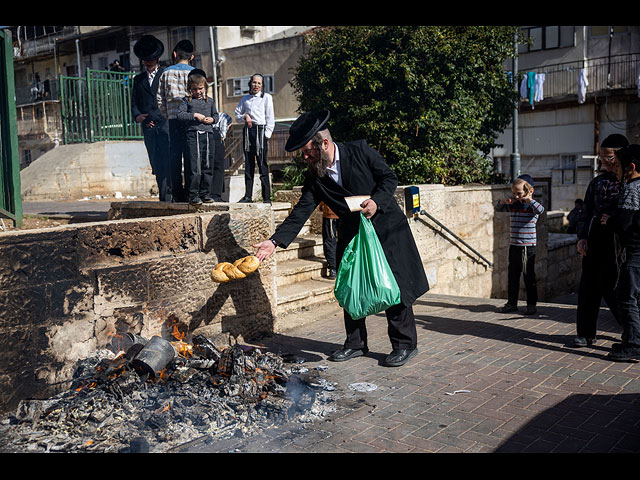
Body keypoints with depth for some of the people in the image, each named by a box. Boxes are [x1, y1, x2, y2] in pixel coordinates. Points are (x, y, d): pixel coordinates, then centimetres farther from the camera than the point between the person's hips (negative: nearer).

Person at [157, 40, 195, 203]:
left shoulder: (166, 72, 8)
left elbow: (160, 99, 6)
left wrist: (168, 116, 14)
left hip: (173, 120, 2)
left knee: (174, 156, 4)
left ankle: (178, 193, 4)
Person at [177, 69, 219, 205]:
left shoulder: (209, 101, 17)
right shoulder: (187, 100, 6)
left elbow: (216, 115, 23)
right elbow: (180, 115, -5)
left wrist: (212, 119, 1)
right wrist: (195, 115, -13)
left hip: (208, 135, 4)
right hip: (192, 135, -4)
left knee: (207, 166, 6)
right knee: (194, 166, -7)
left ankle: (205, 193, 14)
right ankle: (193, 195, -2)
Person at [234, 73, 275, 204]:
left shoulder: (267, 98, 4)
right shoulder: (244, 99, 16)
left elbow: (270, 118, 0)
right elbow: (237, 115, 22)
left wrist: (267, 136, -7)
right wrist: (244, 116, 0)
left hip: (260, 131, -4)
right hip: (248, 131, 4)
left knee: (262, 165, -8)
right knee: (248, 165, 5)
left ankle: (267, 197, -6)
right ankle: (248, 196, 9)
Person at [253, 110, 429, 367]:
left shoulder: (360, 151, -14)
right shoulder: (314, 176, -5)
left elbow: (390, 178, -7)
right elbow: (302, 210, -8)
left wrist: (376, 201, -25)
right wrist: (275, 241, -17)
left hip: (386, 226, -4)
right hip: (352, 232, 5)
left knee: (395, 285, -2)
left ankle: (405, 344, 12)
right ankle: (356, 344, 22)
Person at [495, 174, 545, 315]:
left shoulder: (532, 206, -6)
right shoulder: (513, 205, 8)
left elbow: (541, 210, -26)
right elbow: (498, 208, 16)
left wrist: (529, 199, -28)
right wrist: (504, 201, -3)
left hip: (528, 246, -5)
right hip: (514, 245, 5)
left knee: (529, 276, 3)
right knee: (512, 275, 10)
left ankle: (531, 304, 13)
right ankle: (512, 303, 20)